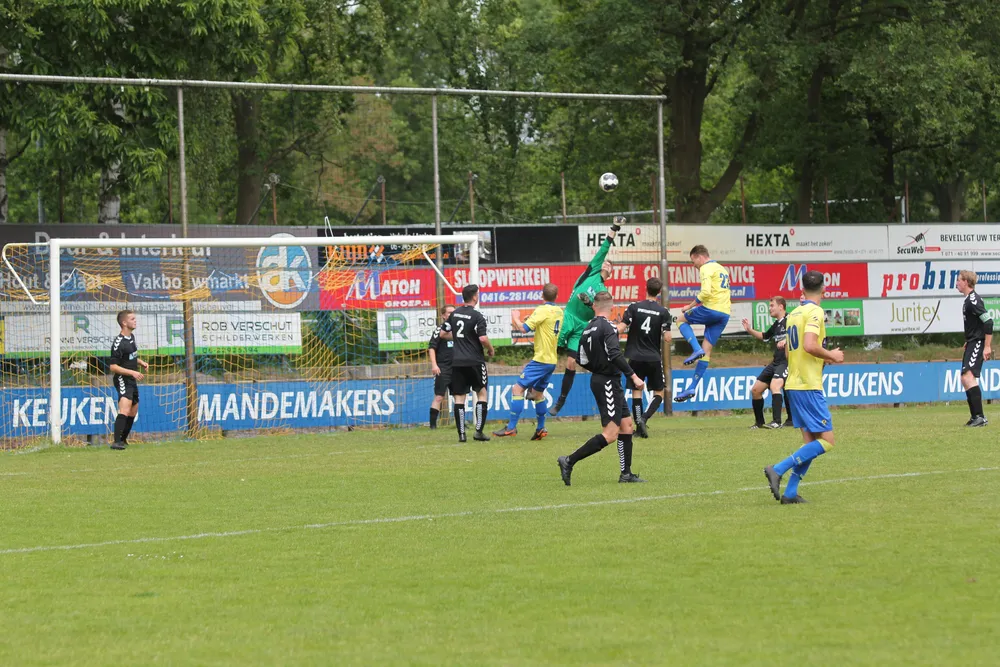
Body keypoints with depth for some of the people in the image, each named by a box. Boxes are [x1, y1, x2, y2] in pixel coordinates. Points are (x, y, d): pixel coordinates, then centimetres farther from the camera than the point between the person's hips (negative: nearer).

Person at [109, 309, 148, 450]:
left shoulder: (131, 336, 11)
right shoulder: (118, 343, -18)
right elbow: (113, 367, -19)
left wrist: (141, 362, 11)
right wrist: (132, 372, -24)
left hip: (132, 381, 10)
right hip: (122, 380, -10)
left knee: (133, 411, 17)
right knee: (125, 410, -24)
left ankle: (123, 440, 29)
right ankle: (117, 442, -32)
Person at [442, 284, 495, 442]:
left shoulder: (454, 314, 7)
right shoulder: (477, 316, -11)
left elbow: (443, 333, 14)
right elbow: (483, 338, -19)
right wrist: (490, 349, 0)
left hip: (457, 362, 4)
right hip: (475, 361, -4)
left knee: (459, 398, 5)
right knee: (482, 393, 9)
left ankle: (461, 434, 0)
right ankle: (479, 431, 2)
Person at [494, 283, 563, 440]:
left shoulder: (543, 310, -13)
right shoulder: (560, 311, 10)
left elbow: (524, 328, -17)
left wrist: (516, 319, 2)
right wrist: (532, 320, 19)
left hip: (541, 359, -8)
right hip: (552, 360, 8)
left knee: (518, 389, -8)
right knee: (538, 392, 23)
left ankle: (511, 427, -14)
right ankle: (541, 429, 23)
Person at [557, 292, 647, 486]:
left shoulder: (587, 329, 9)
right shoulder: (607, 327, -15)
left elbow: (583, 361, 13)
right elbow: (615, 355, -27)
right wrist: (633, 375, -23)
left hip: (597, 380, 9)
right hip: (608, 383, -9)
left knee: (626, 424, 13)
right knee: (610, 434, -10)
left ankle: (626, 473, 14)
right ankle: (569, 461, -14)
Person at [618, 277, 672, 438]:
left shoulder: (634, 307, -4)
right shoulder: (663, 312, -4)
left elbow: (620, 328, -10)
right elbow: (667, 338, -8)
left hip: (635, 357, 1)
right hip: (654, 358, -1)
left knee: (636, 391, 7)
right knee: (659, 393, 10)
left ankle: (638, 425, -3)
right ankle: (644, 417, -13)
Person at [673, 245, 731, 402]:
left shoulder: (706, 268, -5)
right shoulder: (722, 269, 25)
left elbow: (706, 291, -17)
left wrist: (690, 306, -10)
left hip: (711, 308, -9)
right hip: (725, 313, 9)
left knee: (681, 319, 13)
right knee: (707, 350, 7)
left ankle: (697, 349, -9)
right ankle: (692, 388, 7)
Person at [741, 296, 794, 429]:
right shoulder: (776, 324, 18)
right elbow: (763, 336, 34)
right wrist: (750, 330, 20)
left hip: (786, 362, -10)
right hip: (775, 362, 10)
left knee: (774, 386, -32)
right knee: (756, 390, 10)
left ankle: (777, 422, -35)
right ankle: (759, 422, 22)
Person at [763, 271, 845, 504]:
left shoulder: (794, 313, 15)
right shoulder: (815, 312, -11)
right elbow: (809, 345, -24)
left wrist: (823, 358, 24)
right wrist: (831, 356, -8)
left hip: (793, 385, 9)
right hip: (809, 386, -9)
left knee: (810, 441, 11)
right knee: (826, 440, -7)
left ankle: (790, 493, 4)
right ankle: (778, 470, -15)